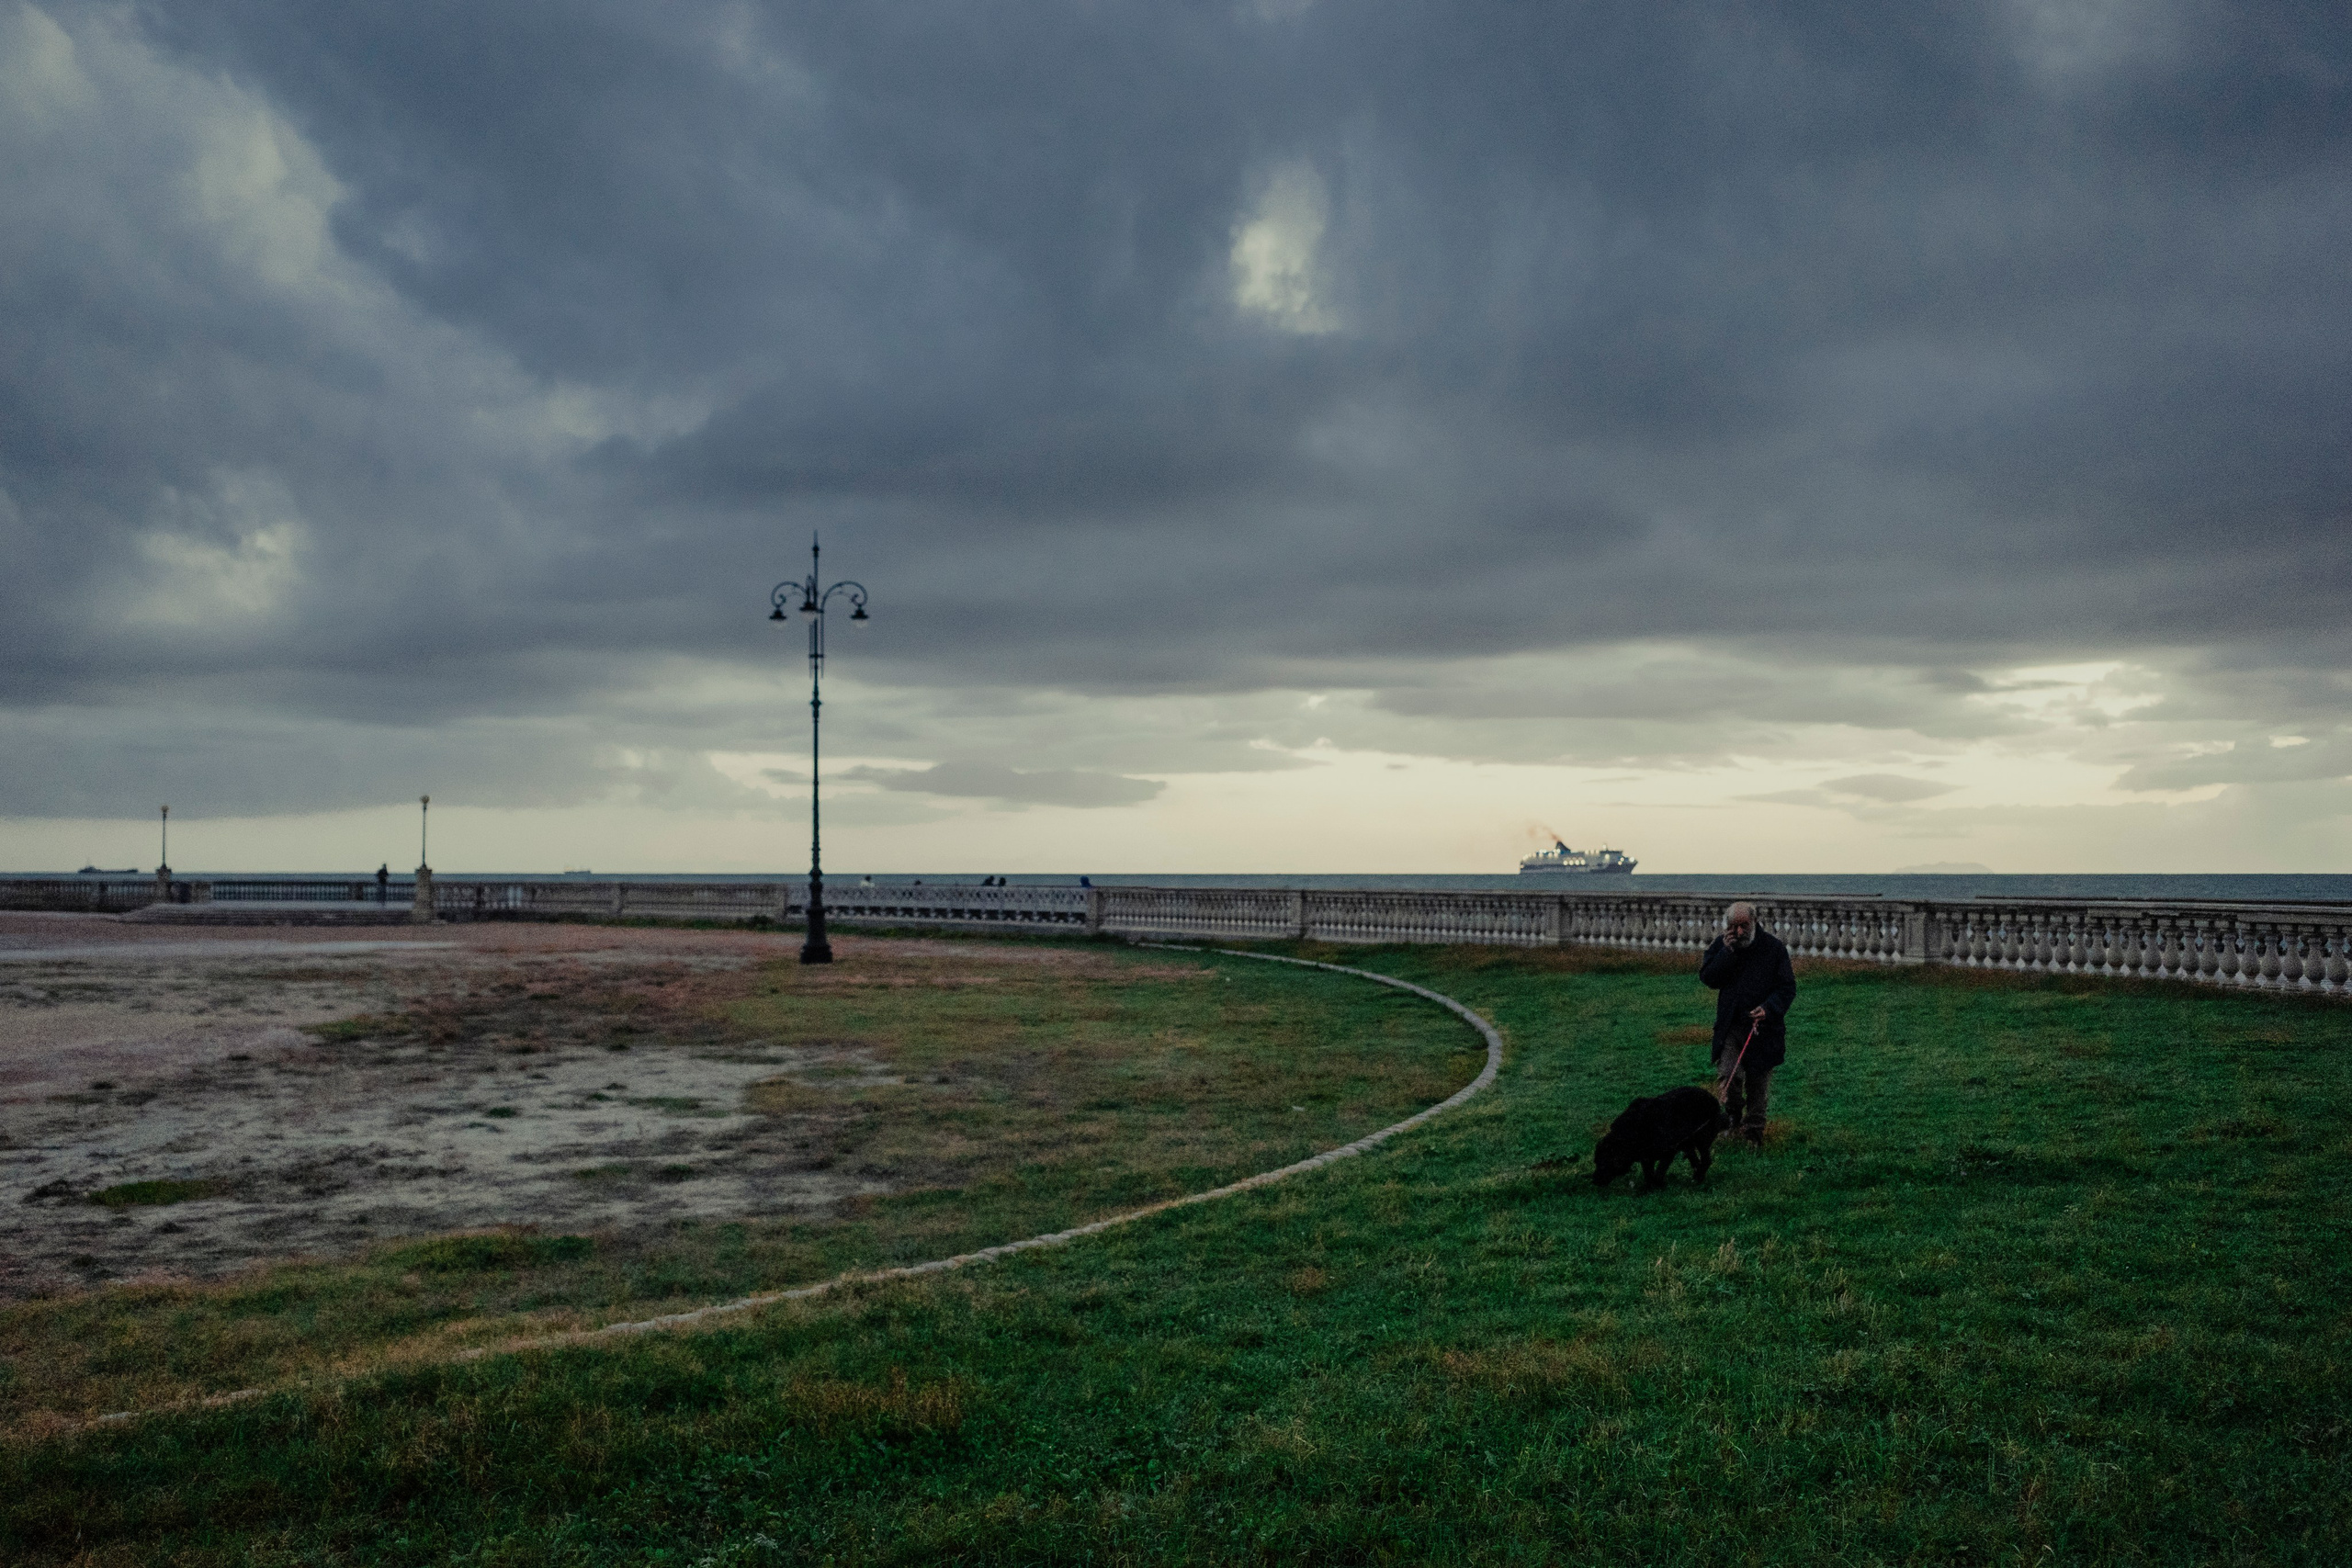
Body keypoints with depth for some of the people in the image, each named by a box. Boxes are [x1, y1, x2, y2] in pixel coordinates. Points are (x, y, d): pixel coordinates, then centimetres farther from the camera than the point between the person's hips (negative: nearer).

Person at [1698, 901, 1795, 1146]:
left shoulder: (1774, 947, -3)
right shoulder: (1720, 945, 4)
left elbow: (1787, 987, -1)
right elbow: (1707, 978, -3)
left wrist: (1769, 1008, -18)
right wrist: (1727, 952, -13)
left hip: (1763, 1027, -1)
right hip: (1730, 1026, 1)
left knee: (1758, 1084, 7)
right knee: (1728, 1075, -15)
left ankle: (1753, 1130, 23)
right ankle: (1734, 1113, 13)